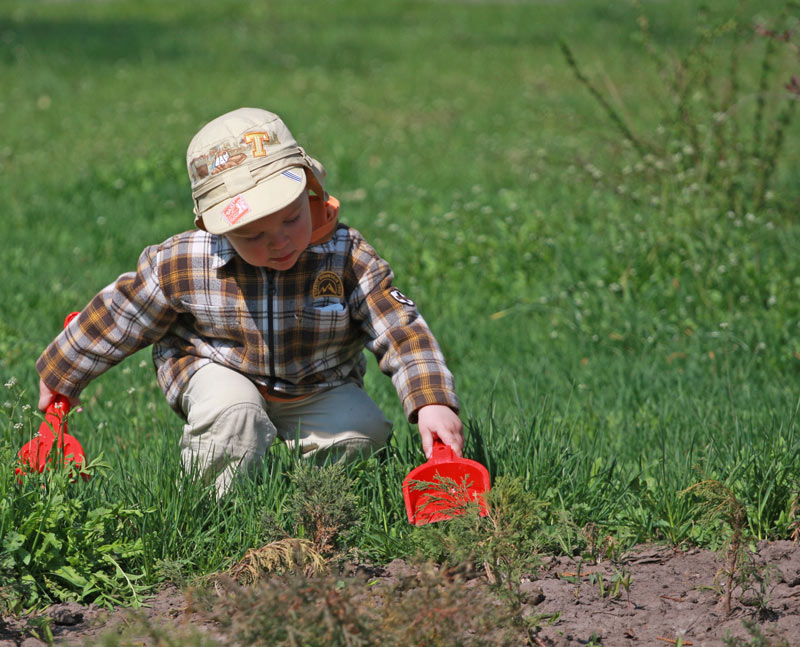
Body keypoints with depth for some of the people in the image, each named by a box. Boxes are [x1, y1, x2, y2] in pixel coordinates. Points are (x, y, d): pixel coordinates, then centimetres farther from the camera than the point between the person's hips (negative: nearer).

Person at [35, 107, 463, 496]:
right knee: (231, 413, -34)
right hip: (223, 373, -2)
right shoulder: (181, 264, -23)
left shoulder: (348, 260, -23)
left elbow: (402, 332, -24)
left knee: (362, 432, -22)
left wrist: (432, 404, -41)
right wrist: (60, 378, 4)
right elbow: (116, 318, -7)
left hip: (317, 390, 2)